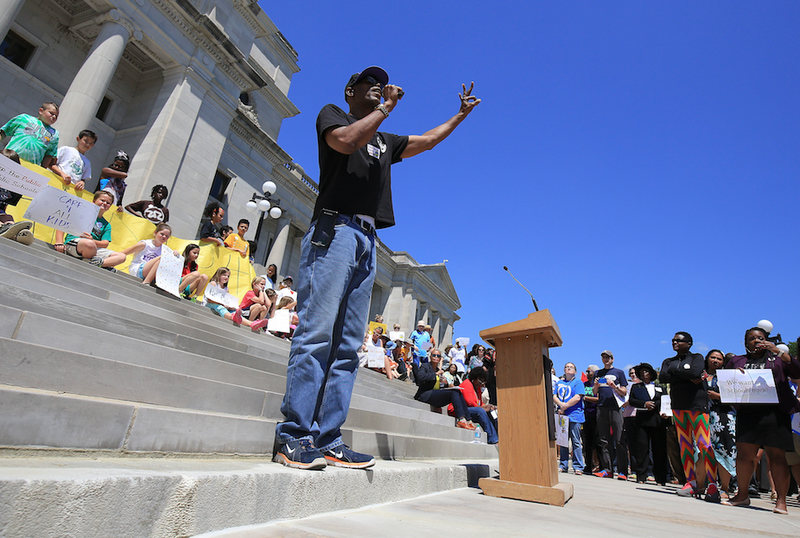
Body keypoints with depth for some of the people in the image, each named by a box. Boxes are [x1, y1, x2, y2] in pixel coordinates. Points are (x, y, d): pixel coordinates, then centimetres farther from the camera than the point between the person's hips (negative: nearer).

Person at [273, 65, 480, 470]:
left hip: (366, 240, 6)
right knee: (317, 333, -15)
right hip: (334, 228, -6)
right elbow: (345, 141, -6)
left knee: (348, 346, -3)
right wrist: (387, 107, 3)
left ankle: (327, 440, 0)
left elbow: (427, 140, 41)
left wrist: (461, 114, 41)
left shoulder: (385, 142, 33)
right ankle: (294, 436, -10)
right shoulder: (331, 114, 16)